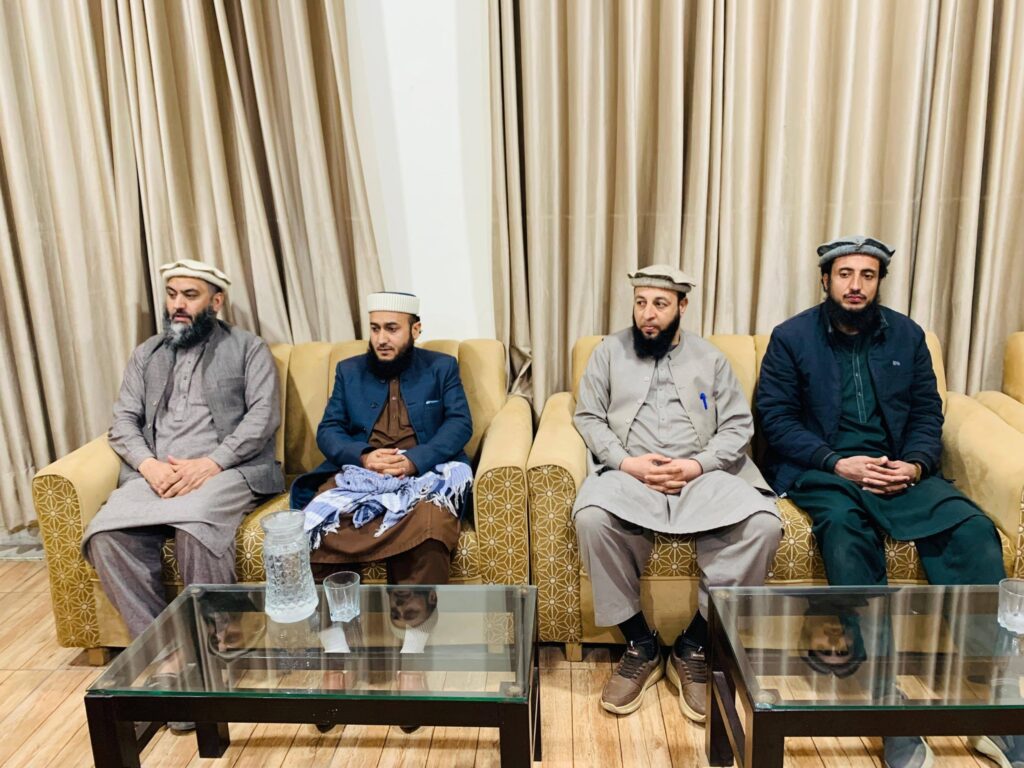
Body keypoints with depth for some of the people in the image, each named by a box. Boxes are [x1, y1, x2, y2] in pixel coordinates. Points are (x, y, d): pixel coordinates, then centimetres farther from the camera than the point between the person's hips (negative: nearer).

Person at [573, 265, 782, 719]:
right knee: (592, 518, -35)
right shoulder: (609, 351, 14)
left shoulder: (710, 358, 16)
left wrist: (699, 464, -9)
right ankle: (640, 644, -13)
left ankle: (695, 646, -11)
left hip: (701, 475, 1)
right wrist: (625, 462, -10)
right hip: (629, 473, -1)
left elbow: (738, 426, 10)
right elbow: (588, 417, 8)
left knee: (762, 525, -28)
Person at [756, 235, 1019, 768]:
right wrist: (838, 463, -15)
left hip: (898, 471, 4)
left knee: (972, 529, -23)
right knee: (846, 529, -35)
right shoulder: (791, 338, 2)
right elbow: (775, 418, -4)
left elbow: (927, 413, 11)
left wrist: (915, 465, -9)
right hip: (820, 472, -3)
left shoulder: (907, 335, 12)